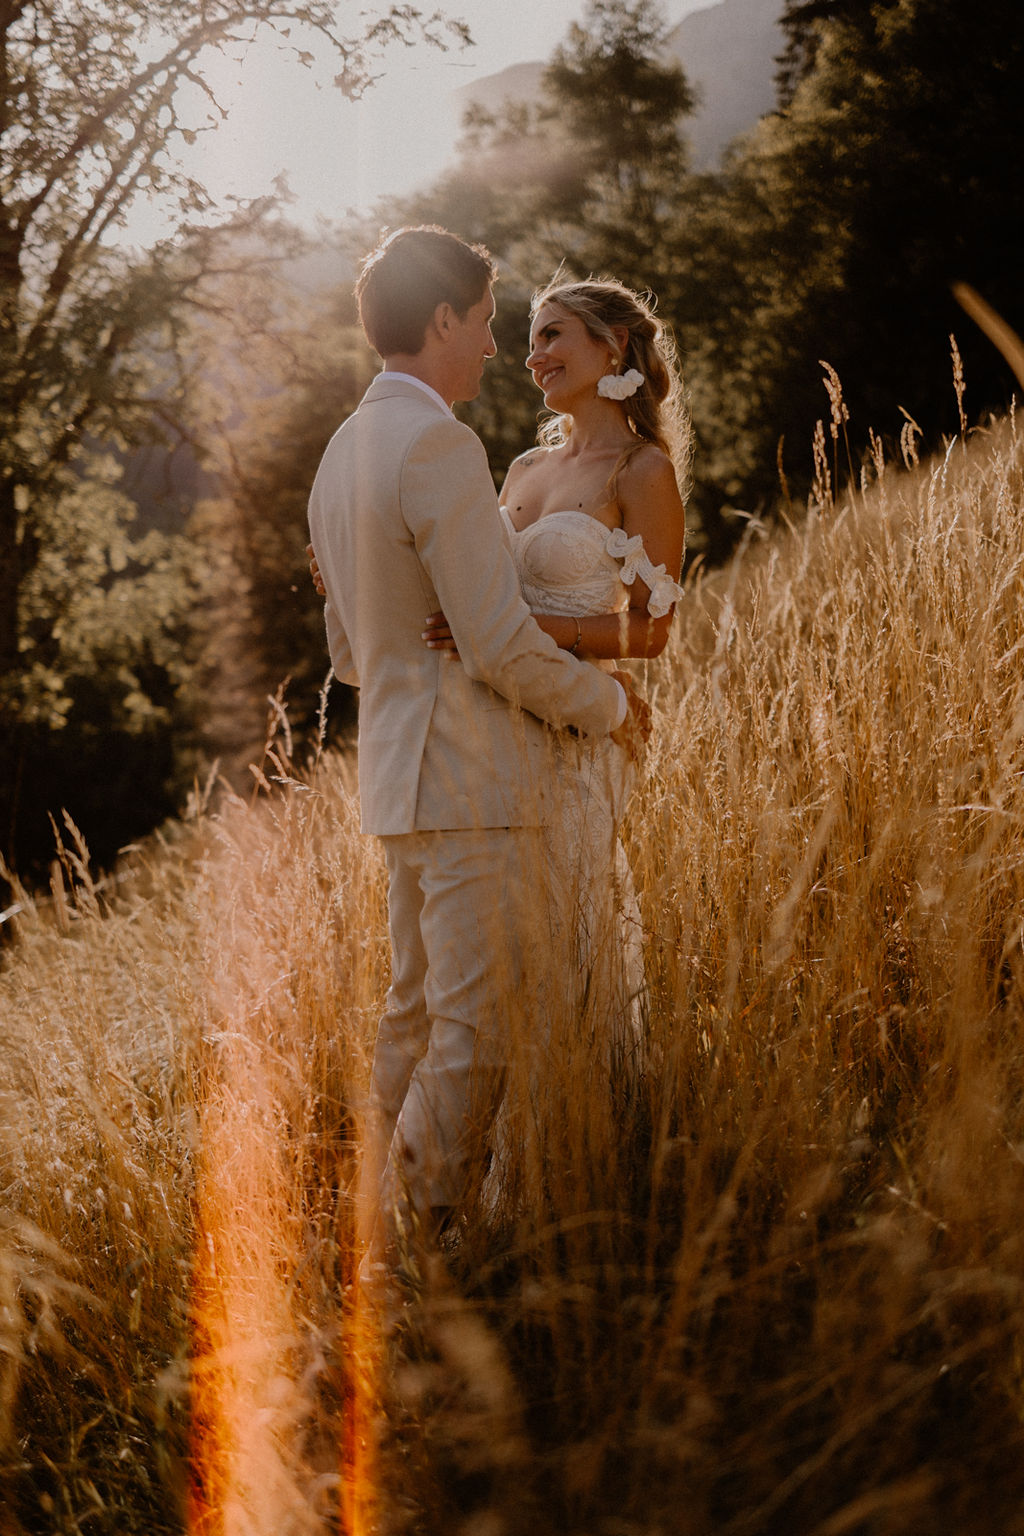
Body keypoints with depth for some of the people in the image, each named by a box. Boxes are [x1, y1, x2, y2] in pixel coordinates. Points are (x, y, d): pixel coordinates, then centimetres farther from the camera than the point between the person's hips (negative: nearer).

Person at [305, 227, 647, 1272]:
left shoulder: (342, 455, 15)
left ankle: (386, 1228, 21)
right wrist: (606, 703, -3)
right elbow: (500, 641, -19)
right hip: (470, 780, -10)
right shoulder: (438, 447, -16)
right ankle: (419, 1232, -2)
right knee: (479, 1022, -5)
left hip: (399, 773, 10)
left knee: (420, 1012, 15)